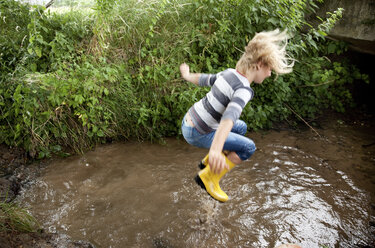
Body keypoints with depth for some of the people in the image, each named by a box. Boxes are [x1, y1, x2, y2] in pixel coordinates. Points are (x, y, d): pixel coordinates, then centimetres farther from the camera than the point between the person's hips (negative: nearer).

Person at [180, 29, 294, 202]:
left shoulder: (229, 73, -1)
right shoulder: (243, 90, -26)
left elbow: (204, 79, 16)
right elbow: (230, 116, -44)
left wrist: (187, 76, 38)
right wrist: (216, 150, -59)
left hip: (189, 121, 9)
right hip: (197, 134, -9)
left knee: (241, 128, 22)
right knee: (248, 148, -5)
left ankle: (208, 162, 28)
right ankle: (208, 176, 3)